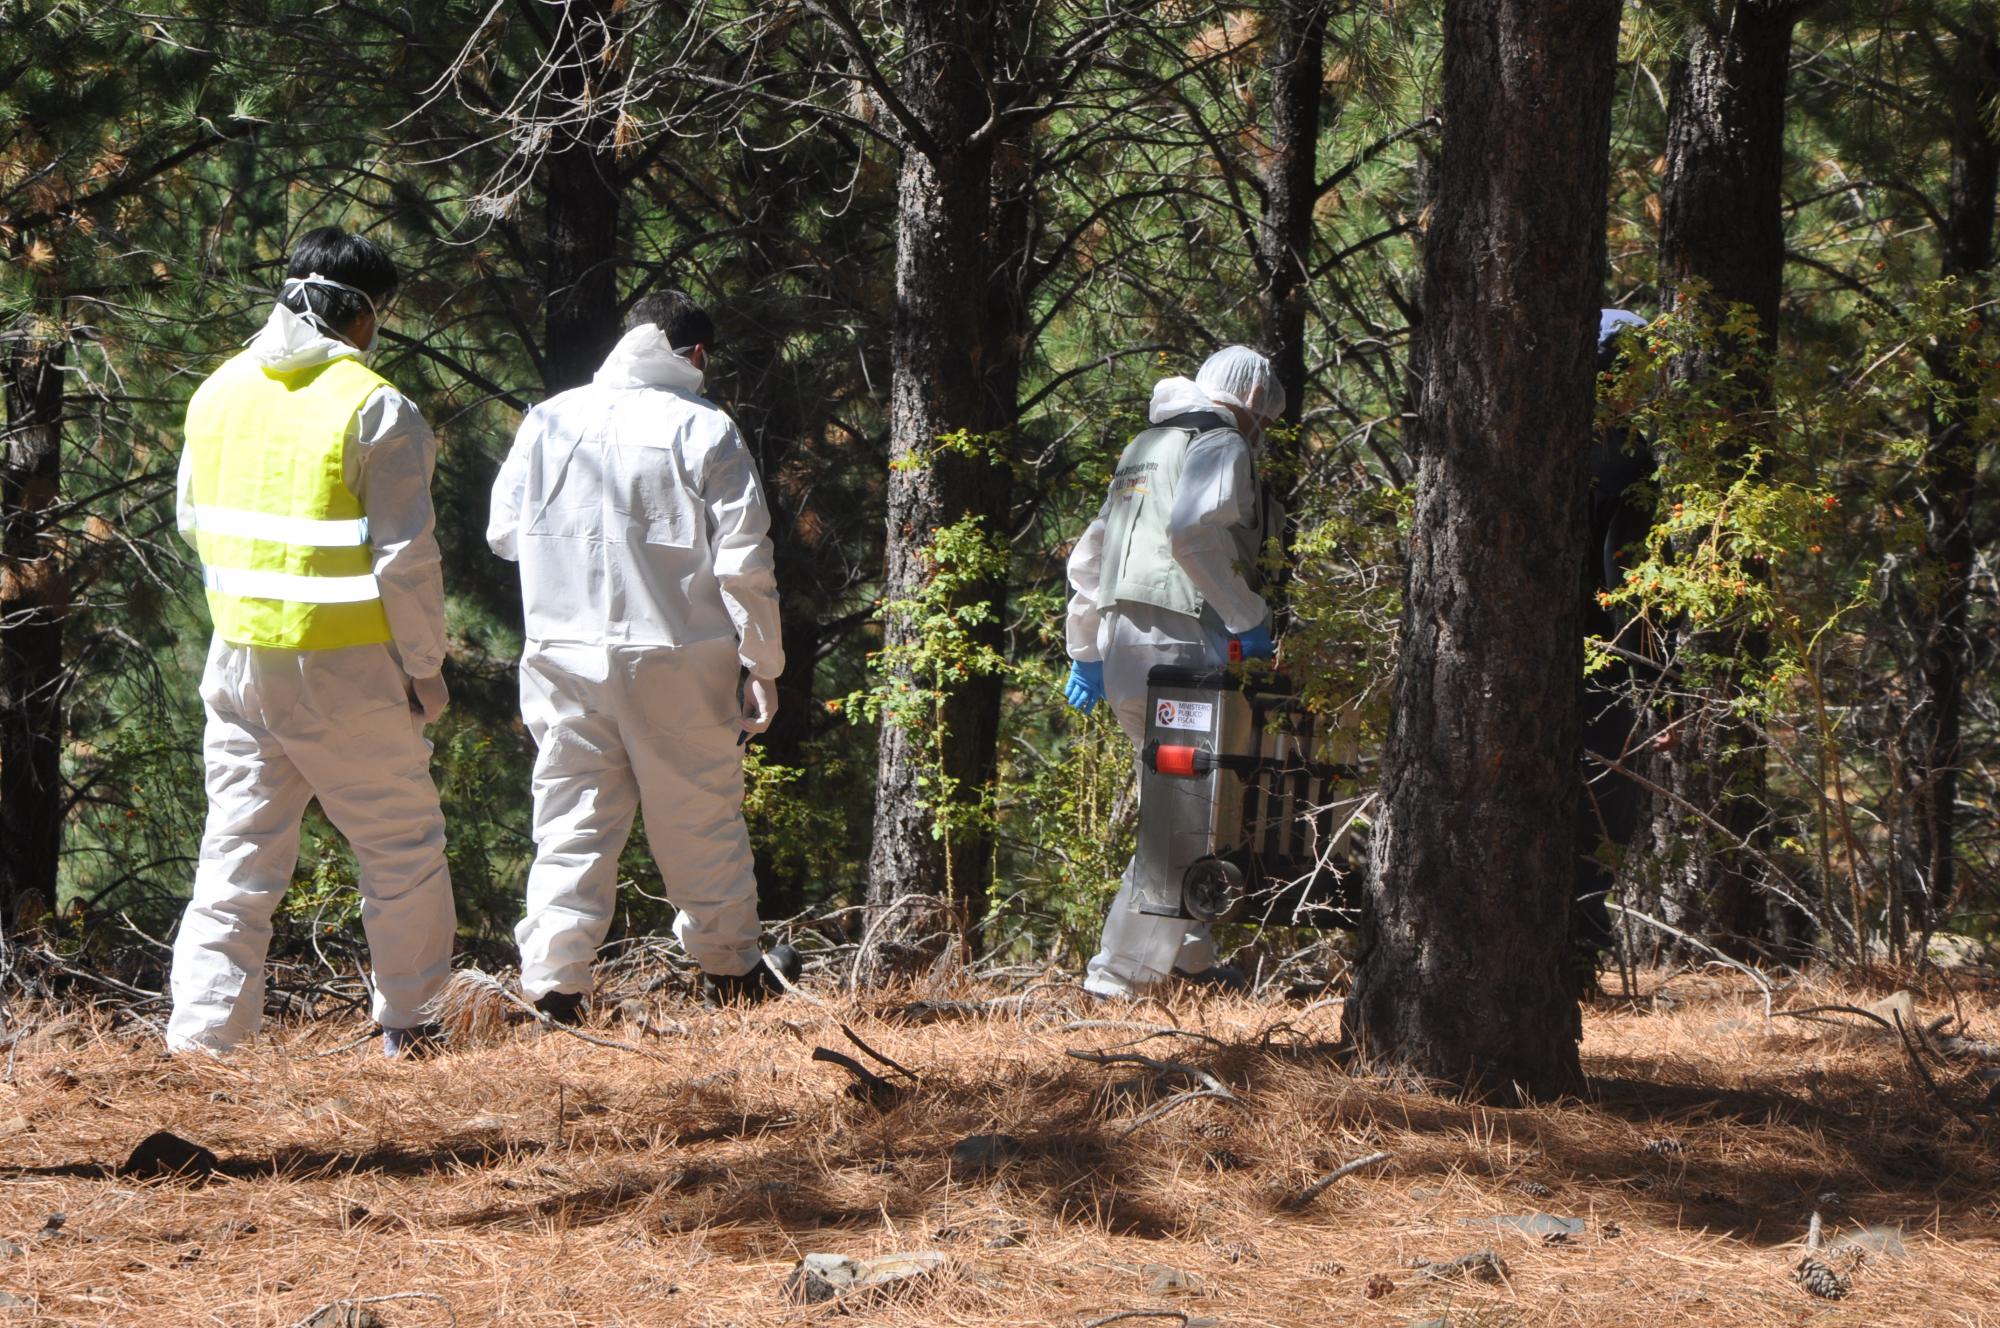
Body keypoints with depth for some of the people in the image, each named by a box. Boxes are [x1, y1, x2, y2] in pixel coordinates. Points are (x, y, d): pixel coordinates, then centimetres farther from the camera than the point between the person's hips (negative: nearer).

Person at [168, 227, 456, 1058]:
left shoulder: (217, 394, 6)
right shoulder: (373, 409, -13)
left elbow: (194, 522, 16)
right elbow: (406, 556, -13)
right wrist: (425, 667, -4)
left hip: (240, 655, 5)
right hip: (347, 670, -5)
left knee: (237, 855, 9)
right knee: (401, 847, 13)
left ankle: (201, 1036, 2)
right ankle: (404, 1027, 19)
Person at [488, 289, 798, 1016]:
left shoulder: (550, 420, 3)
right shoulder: (704, 430, -6)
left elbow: (503, 532, 11)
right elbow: (744, 562, -7)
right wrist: (763, 665, 2)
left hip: (564, 651, 2)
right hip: (679, 657, -2)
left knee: (571, 819, 6)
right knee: (701, 817, 13)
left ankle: (554, 979, -3)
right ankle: (729, 968, 26)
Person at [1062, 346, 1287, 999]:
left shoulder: (1143, 449, 25)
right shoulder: (1222, 444, -3)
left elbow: (1088, 559, 28)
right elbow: (1193, 530, -23)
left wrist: (1085, 653, 34)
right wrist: (1247, 618, -16)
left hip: (1122, 652, 9)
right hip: (1182, 649, -9)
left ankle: (1190, 955, 25)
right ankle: (1120, 976, -12)